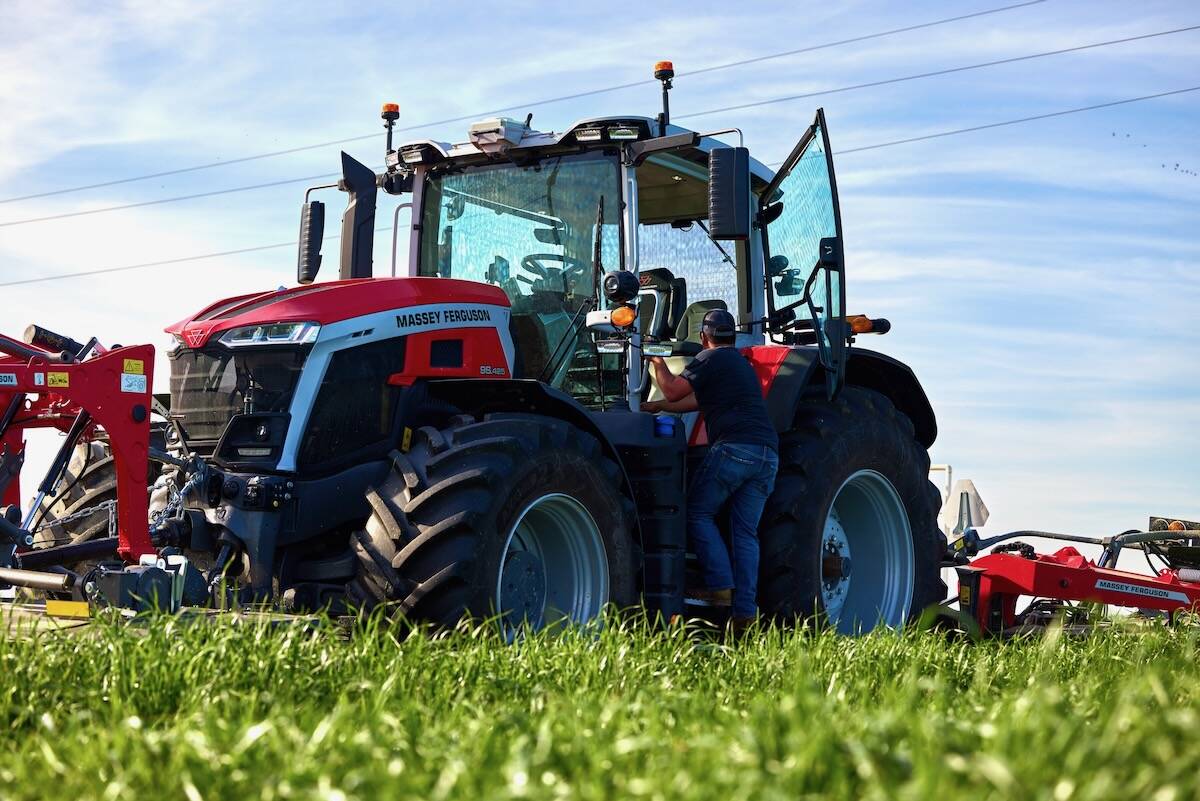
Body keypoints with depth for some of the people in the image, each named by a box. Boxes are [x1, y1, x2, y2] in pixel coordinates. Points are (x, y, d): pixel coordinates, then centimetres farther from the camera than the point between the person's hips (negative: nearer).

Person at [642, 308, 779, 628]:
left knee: (698, 513, 5)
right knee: (746, 532, 6)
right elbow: (698, 400, 33)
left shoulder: (711, 359, 4)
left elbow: (673, 390, -2)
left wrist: (658, 362, 15)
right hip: (768, 453, 7)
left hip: (734, 446, -7)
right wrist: (656, 406, 37)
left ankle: (720, 585, -7)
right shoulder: (744, 365, 30)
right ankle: (745, 611, 0)